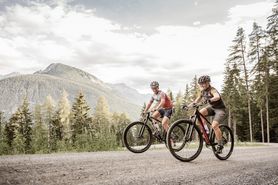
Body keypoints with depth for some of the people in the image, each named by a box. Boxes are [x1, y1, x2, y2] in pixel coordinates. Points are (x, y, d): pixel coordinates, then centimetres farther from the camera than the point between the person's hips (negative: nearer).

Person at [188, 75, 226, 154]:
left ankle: (220, 144, -7)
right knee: (200, 112, -22)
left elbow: (217, 97, -42)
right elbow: (196, 101, 5)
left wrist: (210, 100, -60)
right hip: (211, 107, 7)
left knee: (214, 125, -24)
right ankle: (205, 129, -7)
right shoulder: (203, 92, 1)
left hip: (220, 109, -7)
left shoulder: (212, 90, -20)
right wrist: (187, 106, -8)